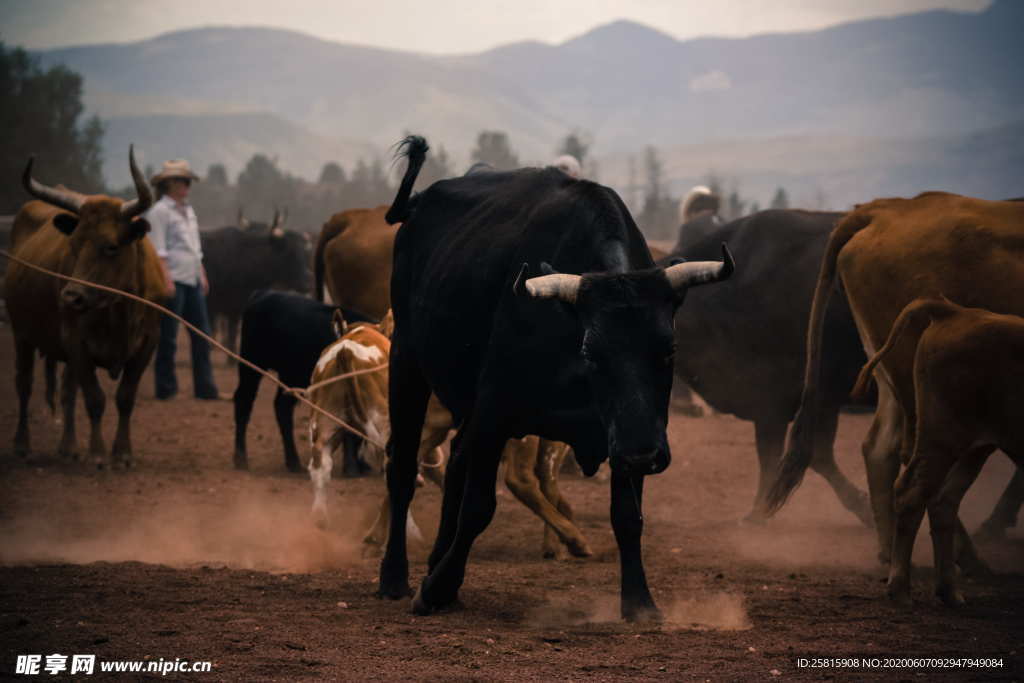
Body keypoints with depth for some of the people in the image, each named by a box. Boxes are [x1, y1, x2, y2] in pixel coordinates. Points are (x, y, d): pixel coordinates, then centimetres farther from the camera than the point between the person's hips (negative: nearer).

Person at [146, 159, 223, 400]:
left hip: (193, 280, 8)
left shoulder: (188, 210, 18)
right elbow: (158, 251, -13)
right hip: (173, 280, -8)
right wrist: (166, 280, -19)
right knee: (168, 336, -1)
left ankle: (205, 388, 11)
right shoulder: (160, 211, -7)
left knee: (201, 334, 7)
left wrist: (203, 276, 18)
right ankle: (166, 389, 5)